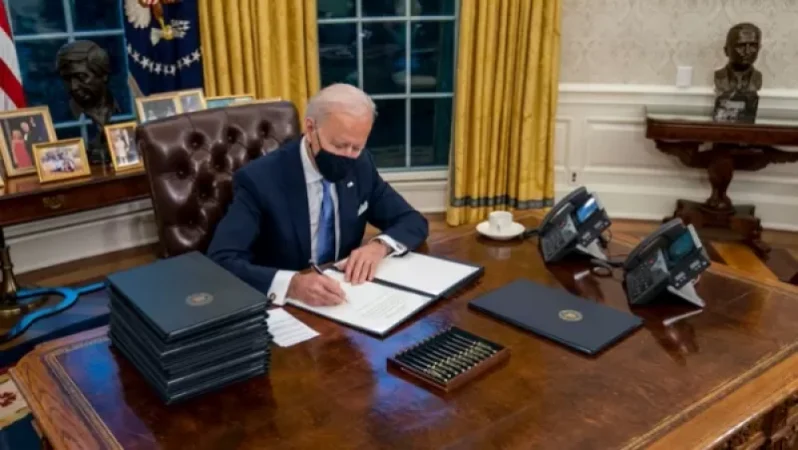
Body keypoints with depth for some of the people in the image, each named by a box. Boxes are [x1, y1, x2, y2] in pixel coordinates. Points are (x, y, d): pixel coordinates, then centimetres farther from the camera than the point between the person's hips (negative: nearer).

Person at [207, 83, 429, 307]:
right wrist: (291, 284, -39)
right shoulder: (259, 180, -17)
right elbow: (220, 262, -24)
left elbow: (414, 222, 5)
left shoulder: (360, 165, -2)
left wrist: (380, 245, -15)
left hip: (344, 300, 3)